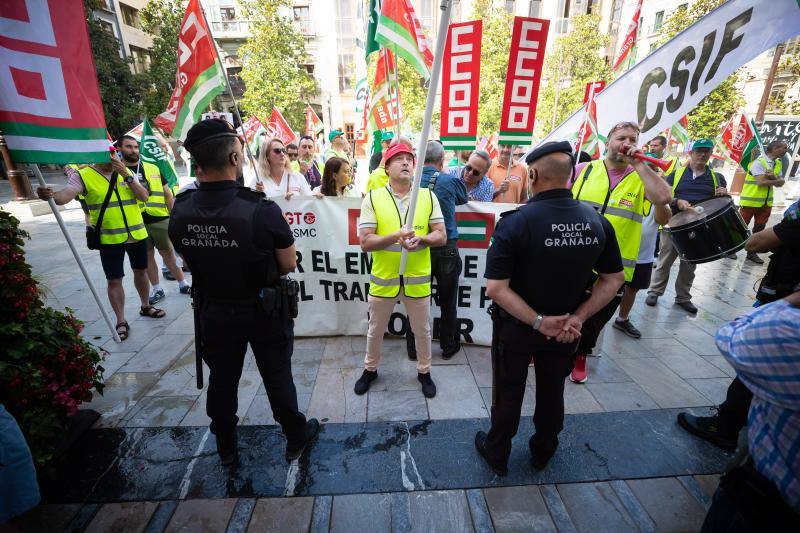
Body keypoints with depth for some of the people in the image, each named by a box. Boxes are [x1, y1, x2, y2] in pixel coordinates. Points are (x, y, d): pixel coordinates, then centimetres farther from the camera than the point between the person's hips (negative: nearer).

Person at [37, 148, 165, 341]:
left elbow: (144, 197, -5)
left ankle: (145, 306, 38)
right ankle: (121, 321, 14)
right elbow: (67, 194, -23)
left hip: (137, 235, 3)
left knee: (141, 271, 17)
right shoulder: (83, 175, -6)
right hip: (109, 239, -3)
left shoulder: (127, 172, 5)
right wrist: (51, 195, -45)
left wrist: (127, 176, -15)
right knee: (114, 281, 2)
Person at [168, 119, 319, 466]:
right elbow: (289, 265, -14)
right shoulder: (261, 210, -26)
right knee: (277, 377, 15)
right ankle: (295, 438, 36)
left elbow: (190, 260, 6)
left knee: (222, 380, 21)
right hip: (264, 311, -3)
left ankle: (226, 449, 43)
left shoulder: (180, 211, -11)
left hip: (214, 312, 4)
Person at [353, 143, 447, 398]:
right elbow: (365, 242, -11)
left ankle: (424, 371, 41)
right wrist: (395, 236, -25)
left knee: (422, 330, 17)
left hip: (418, 279, 1)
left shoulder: (428, 196, -1)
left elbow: (441, 236, -2)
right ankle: (370, 369, 43)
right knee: (376, 329, 18)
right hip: (383, 278, 0)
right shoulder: (373, 198, -6)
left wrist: (420, 238, -22)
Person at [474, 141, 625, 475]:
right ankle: (543, 452, 48)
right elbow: (614, 280, -2)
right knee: (552, 392, 25)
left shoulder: (515, 222, -25)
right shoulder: (597, 221, -10)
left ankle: (497, 454, 39)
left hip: (516, 326, -3)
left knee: (508, 393, 17)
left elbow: (496, 288, -28)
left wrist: (538, 321, -21)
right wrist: (578, 317, -8)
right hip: (565, 328, 4)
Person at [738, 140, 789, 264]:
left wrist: (773, 177, -13)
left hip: (766, 202, 7)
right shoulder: (759, 162, -14)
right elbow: (761, 182, -21)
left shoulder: (779, 164, 11)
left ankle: (752, 253, 17)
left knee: (759, 228, 9)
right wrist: (776, 180, -7)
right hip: (750, 201, -7)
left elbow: (780, 183, 6)